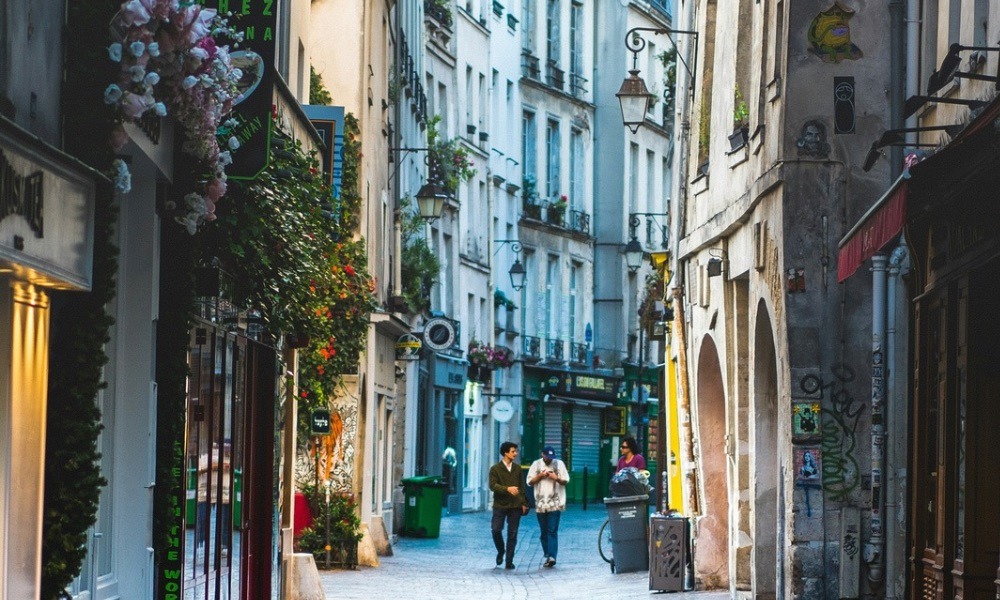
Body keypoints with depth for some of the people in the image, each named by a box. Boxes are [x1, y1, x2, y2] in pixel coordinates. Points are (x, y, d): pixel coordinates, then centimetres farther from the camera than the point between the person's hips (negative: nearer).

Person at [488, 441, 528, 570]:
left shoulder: (517, 468, 10)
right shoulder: (495, 469, -1)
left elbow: (522, 487, 13)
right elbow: (493, 485, -12)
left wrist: (523, 503, 7)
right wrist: (507, 489, -25)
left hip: (515, 506, 3)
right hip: (500, 505, -3)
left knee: (512, 534, 1)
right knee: (496, 530, -9)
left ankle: (509, 561, 6)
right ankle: (501, 551, 20)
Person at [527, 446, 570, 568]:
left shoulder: (559, 464, 5)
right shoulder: (536, 465, 8)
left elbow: (566, 481, 6)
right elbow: (530, 482, 8)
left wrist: (556, 478, -13)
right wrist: (540, 476, -8)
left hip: (555, 503, -2)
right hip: (540, 503, 2)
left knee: (552, 531, -12)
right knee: (544, 531, 6)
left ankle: (551, 556, -19)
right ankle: (548, 555, 13)